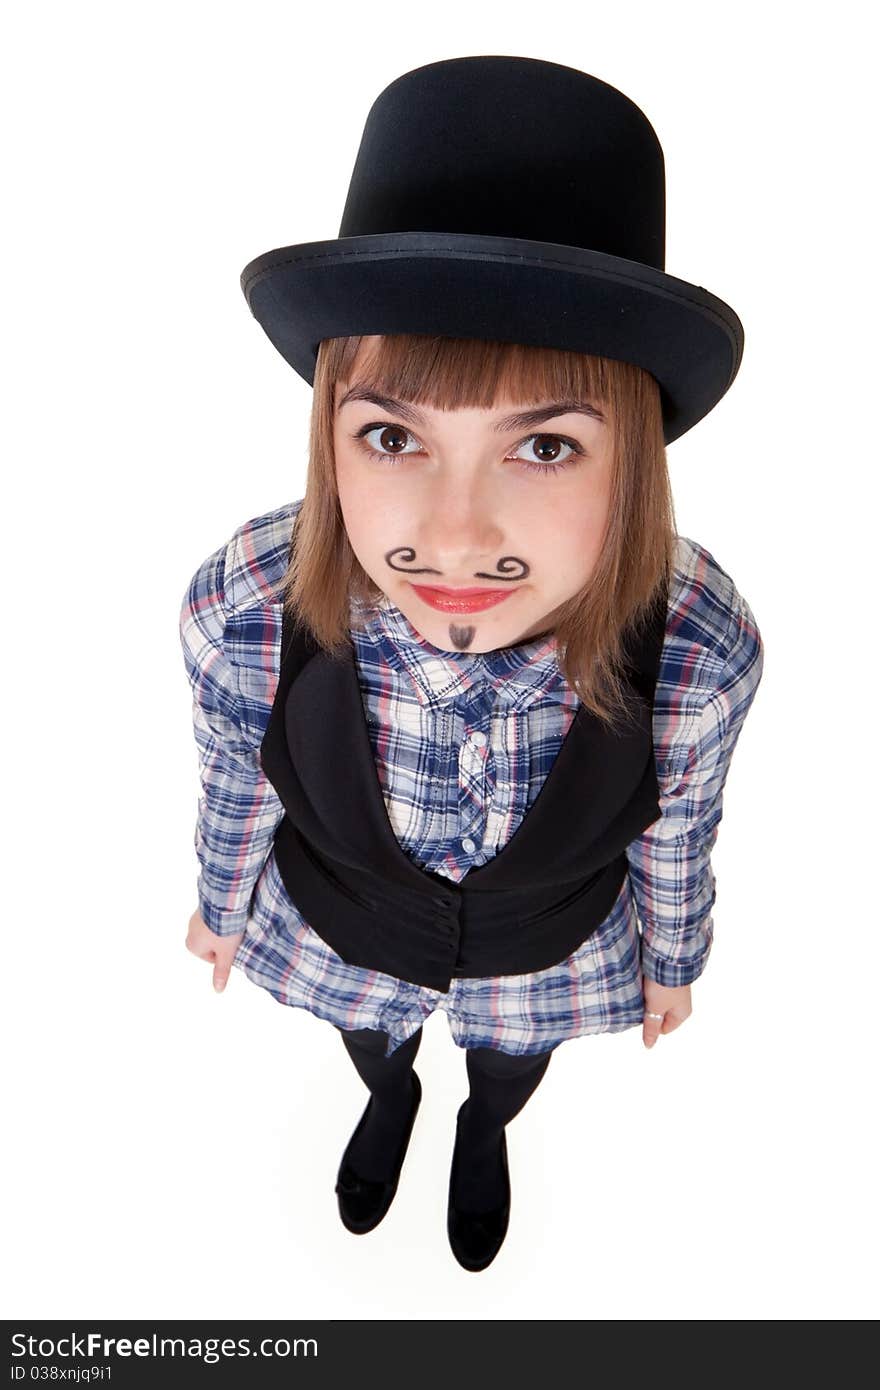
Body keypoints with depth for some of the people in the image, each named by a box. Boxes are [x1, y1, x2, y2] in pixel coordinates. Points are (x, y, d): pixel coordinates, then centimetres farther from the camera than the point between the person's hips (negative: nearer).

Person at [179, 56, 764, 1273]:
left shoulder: (700, 650, -37)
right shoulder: (242, 610, -36)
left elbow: (674, 833, -14)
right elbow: (236, 786, -14)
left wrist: (673, 959, 5)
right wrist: (221, 905, 6)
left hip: (549, 959, 1)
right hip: (336, 939, 1)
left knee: (507, 1073, 36)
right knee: (374, 1054, 36)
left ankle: (485, 1132, 75)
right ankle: (391, 1104, 76)